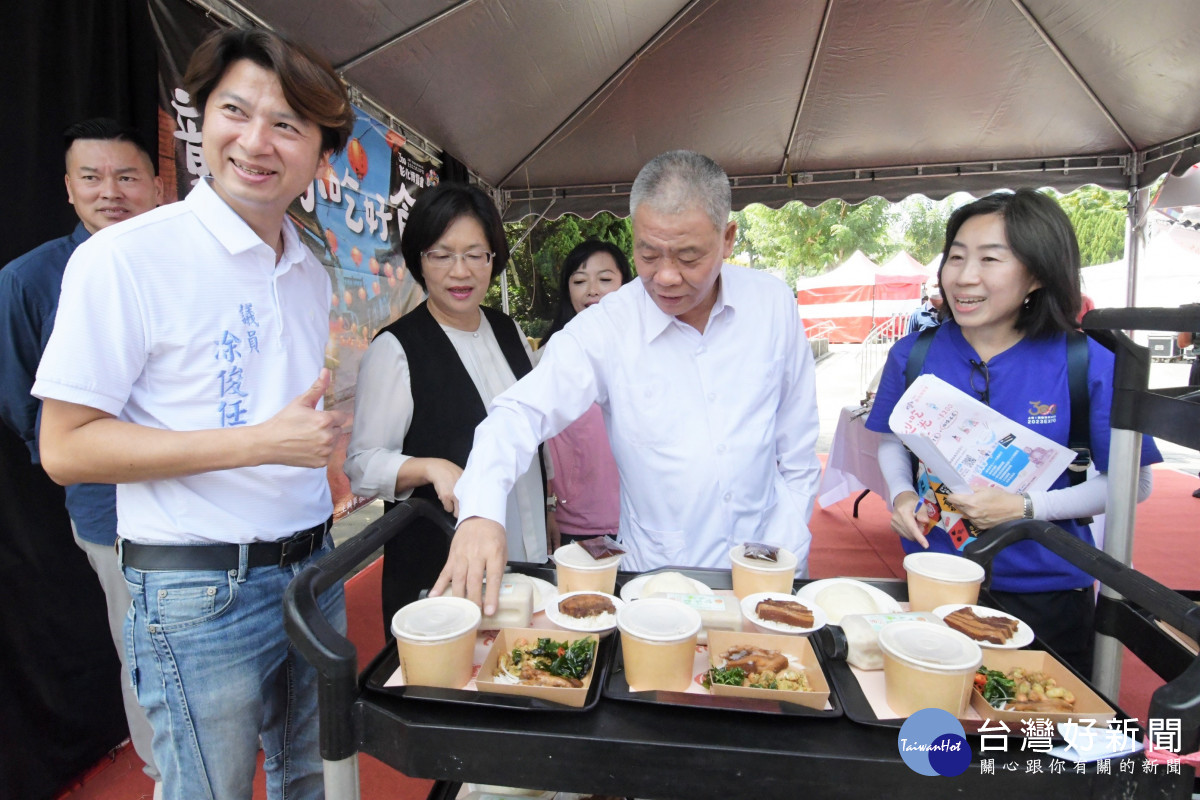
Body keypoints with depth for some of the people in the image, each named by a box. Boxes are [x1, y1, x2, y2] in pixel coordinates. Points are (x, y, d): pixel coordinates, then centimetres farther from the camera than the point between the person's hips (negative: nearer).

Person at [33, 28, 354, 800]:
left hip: (310, 567, 6)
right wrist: (261, 442, -21)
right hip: (200, 591, -6)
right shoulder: (125, 257, -12)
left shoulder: (313, 272, 8)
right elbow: (65, 448, -14)